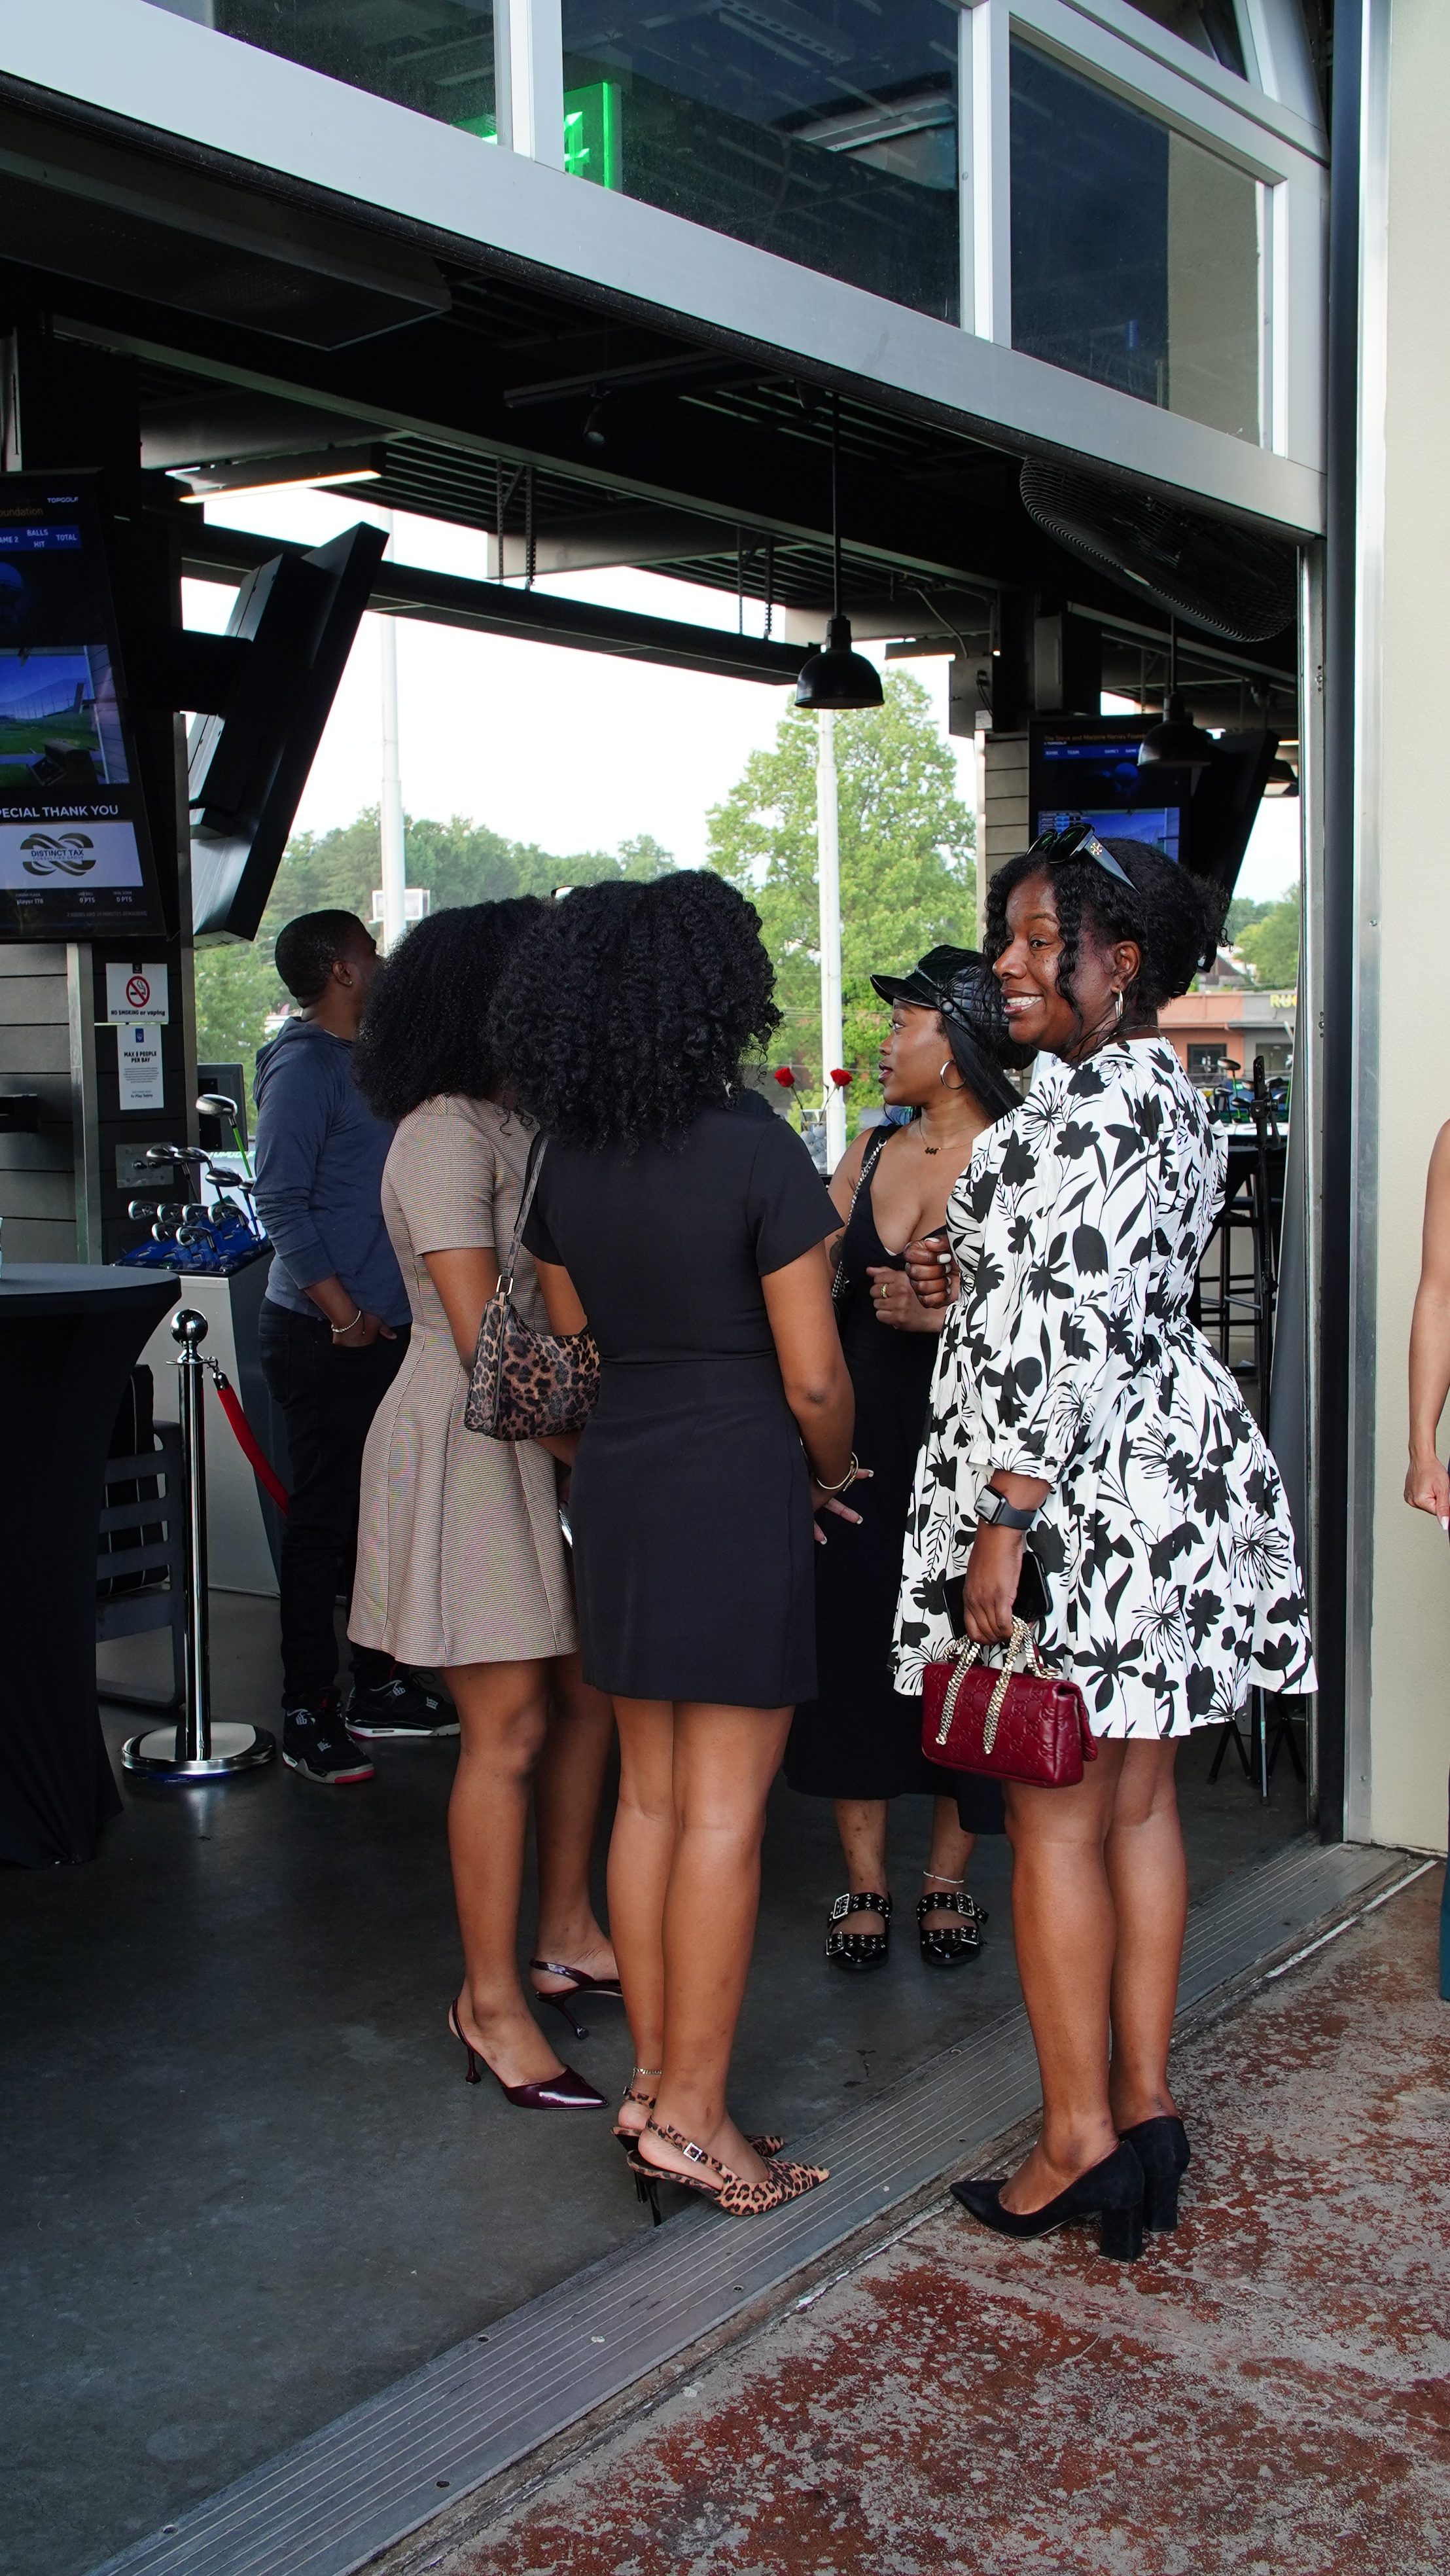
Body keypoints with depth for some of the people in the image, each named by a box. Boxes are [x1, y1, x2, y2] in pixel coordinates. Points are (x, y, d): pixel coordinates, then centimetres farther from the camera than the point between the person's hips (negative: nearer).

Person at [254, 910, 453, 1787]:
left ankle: (380, 1687, 26)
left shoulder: (360, 1063, 16)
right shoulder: (304, 1066, -12)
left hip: (382, 1331, 9)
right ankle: (309, 1715, 5)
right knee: (323, 1522, -3)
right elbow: (282, 1203, -18)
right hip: (326, 1337, -9)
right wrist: (344, 1313, -20)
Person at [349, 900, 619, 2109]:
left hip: (548, 1441, 9)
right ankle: (491, 2005, 9)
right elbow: (486, 1342, -19)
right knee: (508, 1728, -3)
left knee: (591, 1694, 13)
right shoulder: (447, 1134, -15)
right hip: (466, 1449, -9)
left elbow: (563, 1304, 11)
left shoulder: (525, 1127, 12)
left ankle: (568, 1939, 29)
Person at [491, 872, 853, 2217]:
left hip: (615, 1483, 7)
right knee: (724, 1806, 1)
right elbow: (813, 1375, -13)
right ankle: (691, 2117, 8)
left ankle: (652, 2081, 24)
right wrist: (832, 1469, 4)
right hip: (739, 1487, -6)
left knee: (649, 1791, 14)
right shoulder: (757, 1152, -14)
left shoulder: (569, 1160, 4)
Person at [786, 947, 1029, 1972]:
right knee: (850, 1645, 6)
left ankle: (948, 1878, 24)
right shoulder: (873, 1152, 11)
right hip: (860, 1439, 5)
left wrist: (945, 1312, -23)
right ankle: (866, 1881, 21)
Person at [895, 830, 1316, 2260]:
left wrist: (1003, 1517, -22)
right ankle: (1146, 2104, 24)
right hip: (1162, 1479, 10)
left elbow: (1071, 1327, -23)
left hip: (1083, 1488, -10)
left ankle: (1079, 2140, 10)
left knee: (1053, 1818, 0)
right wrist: (976, 1277, 17)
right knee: (1137, 1803, 14)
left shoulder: (1083, 1106, -17)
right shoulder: (1166, 1095, 15)